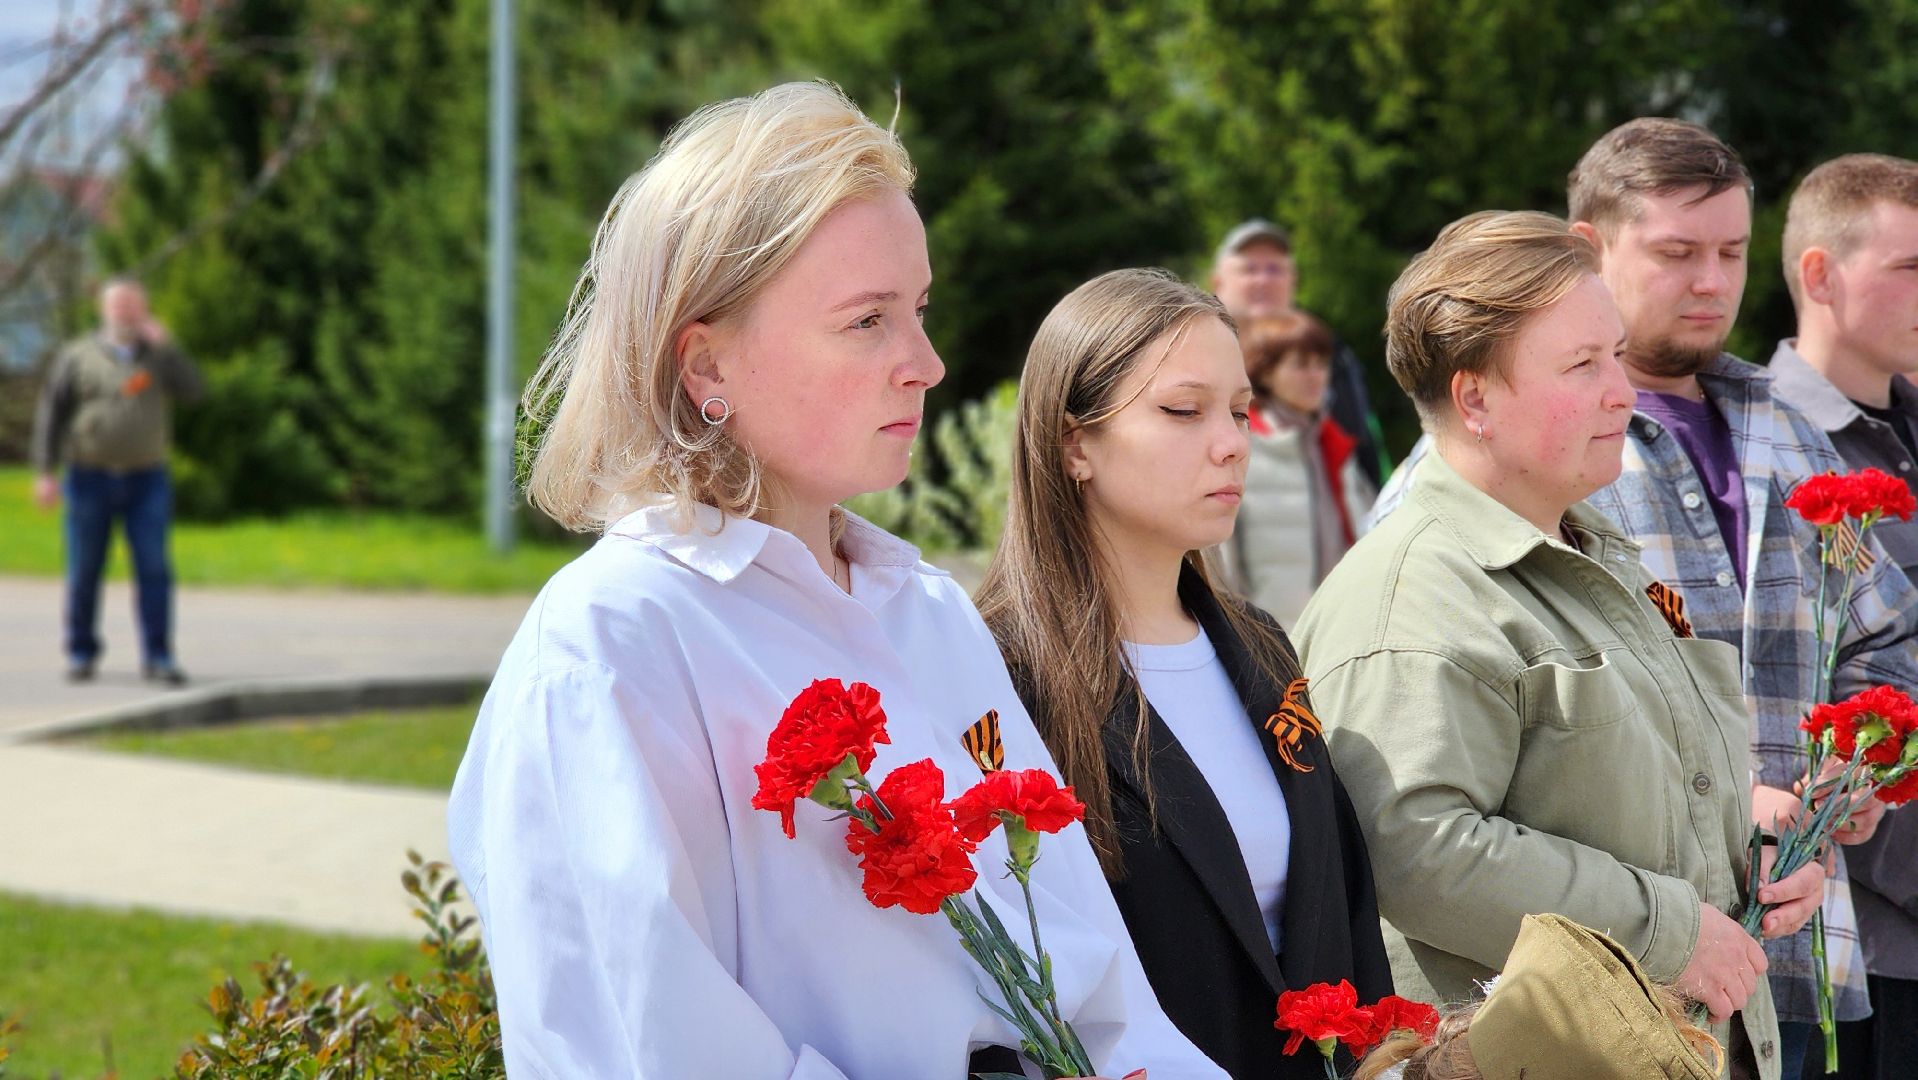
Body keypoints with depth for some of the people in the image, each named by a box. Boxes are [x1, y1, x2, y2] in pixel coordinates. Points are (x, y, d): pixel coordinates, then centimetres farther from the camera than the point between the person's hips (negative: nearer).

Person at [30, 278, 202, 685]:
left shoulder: (159, 355, 6)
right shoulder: (77, 357, 1)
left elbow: (194, 390, -10)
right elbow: (51, 415, -1)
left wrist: (164, 345, -16)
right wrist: (45, 473, -8)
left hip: (146, 480, 1)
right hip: (90, 479, -1)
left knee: (154, 568, -9)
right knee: (84, 571, 3)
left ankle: (158, 658, -7)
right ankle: (82, 654, 16)